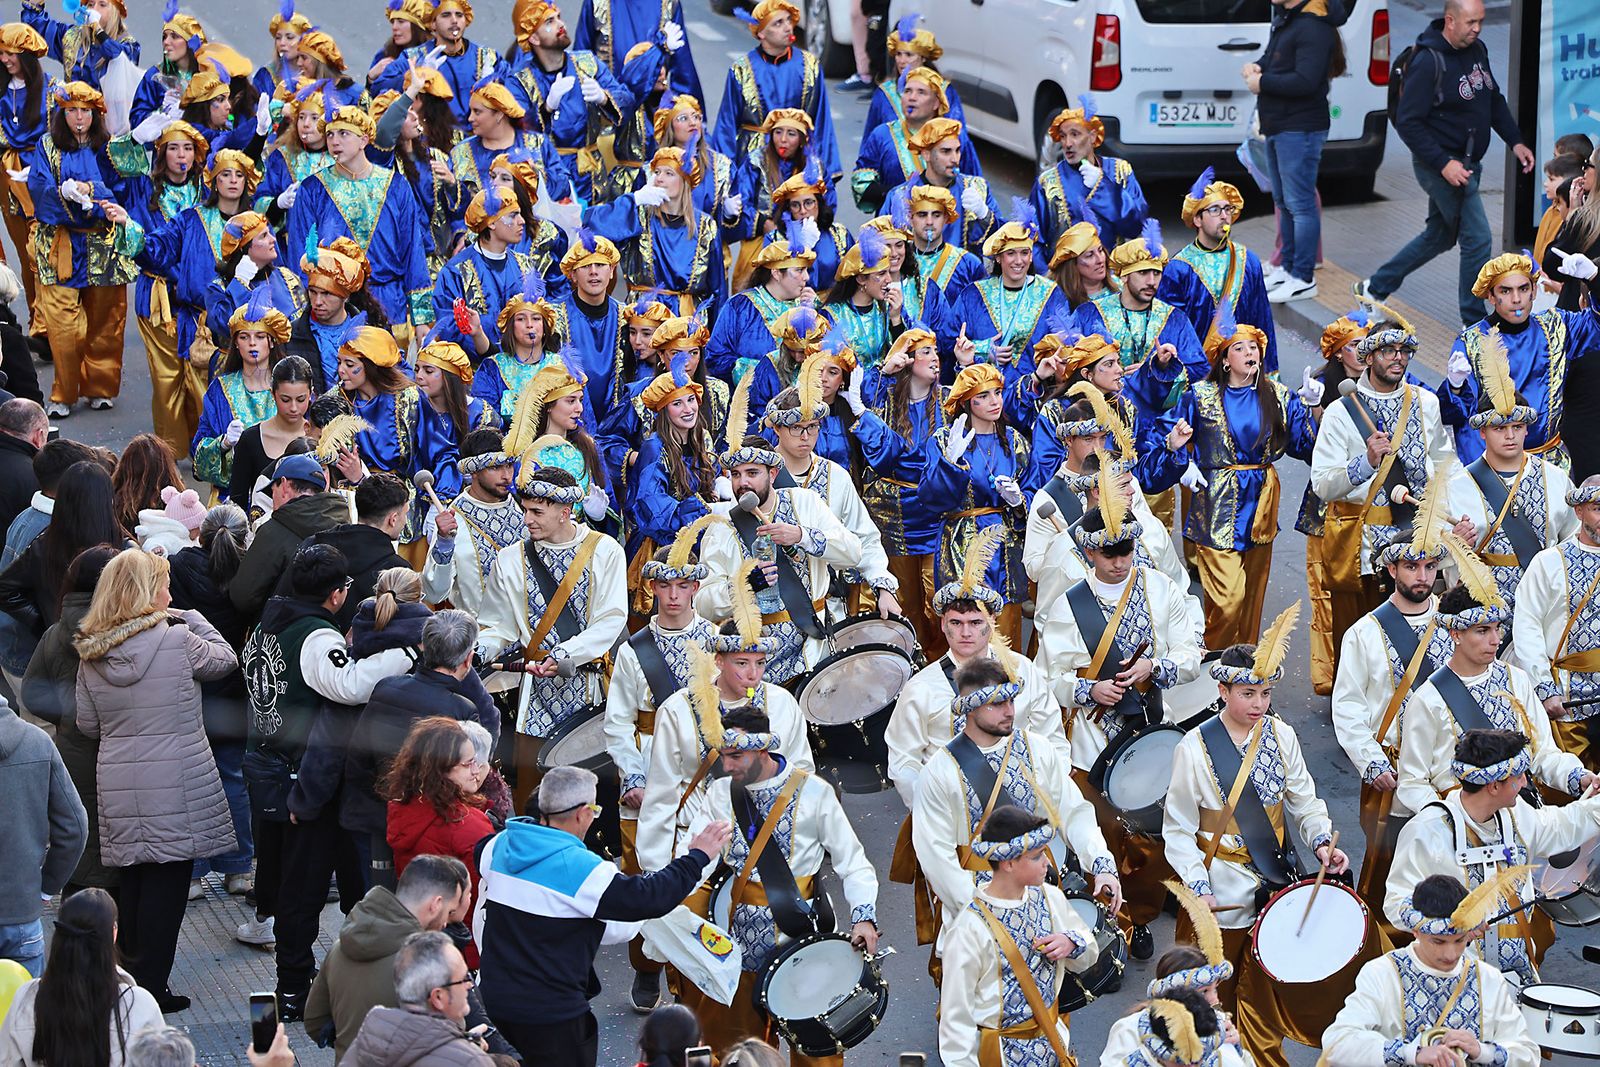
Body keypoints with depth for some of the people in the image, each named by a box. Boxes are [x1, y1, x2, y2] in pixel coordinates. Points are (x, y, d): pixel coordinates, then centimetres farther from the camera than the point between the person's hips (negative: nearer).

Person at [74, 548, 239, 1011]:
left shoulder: (90, 654, 3)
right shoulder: (176, 639, -12)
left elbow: (88, 724, 9)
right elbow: (225, 659, 5)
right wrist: (193, 618, 14)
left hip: (117, 783, 5)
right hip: (176, 786, -5)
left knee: (132, 879, 16)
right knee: (167, 881, 0)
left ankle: (132, 975, 23)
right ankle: (151, 985, 0)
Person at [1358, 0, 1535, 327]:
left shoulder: (1476, 50, 6)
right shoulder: (1428, 62, -20)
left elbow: (1494, 100, 19)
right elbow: (1408, 122, -21)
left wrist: (1515, 141, 8)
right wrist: (1443, 164, -26)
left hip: (1467, 162, 9)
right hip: (1439, 163, -9)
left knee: (1439, 236, 19)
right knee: (1477, 237, -10)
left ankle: (1375, 287, 34)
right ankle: (1474, 323, 1)